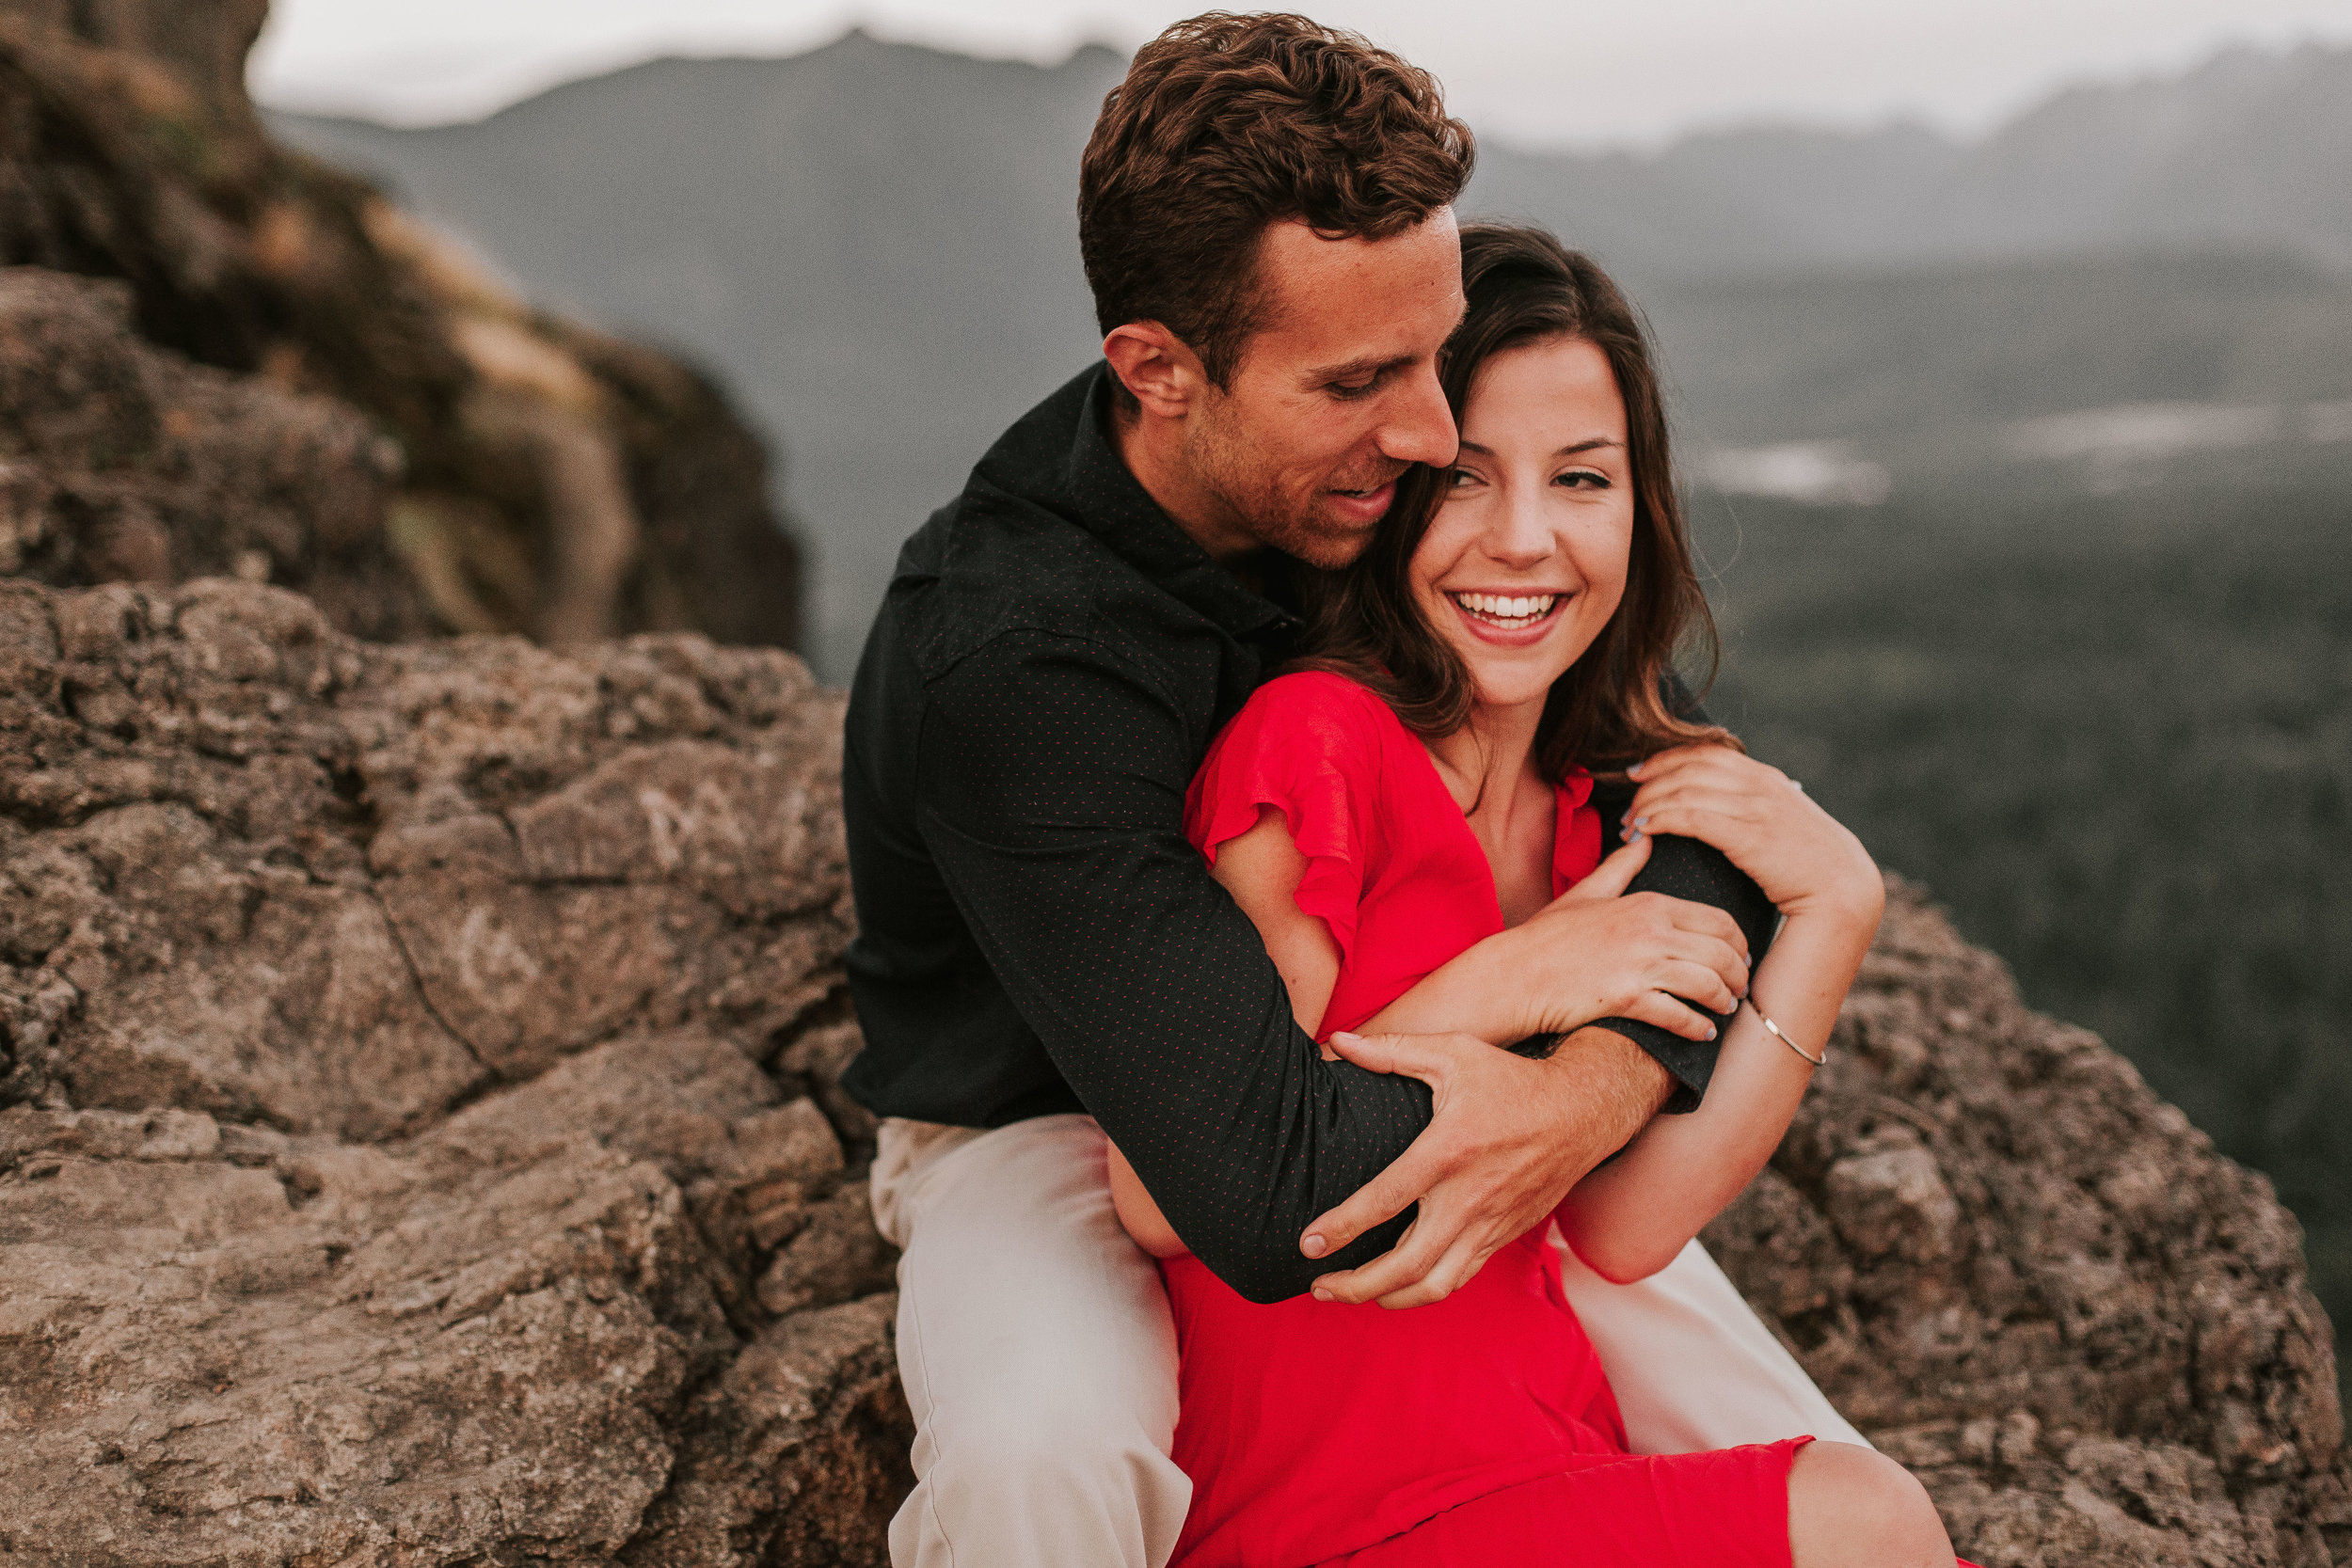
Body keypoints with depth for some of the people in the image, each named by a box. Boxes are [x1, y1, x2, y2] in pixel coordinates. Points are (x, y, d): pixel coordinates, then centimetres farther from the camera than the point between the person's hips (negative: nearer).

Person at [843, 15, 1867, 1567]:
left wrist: (1596, 1091, -30)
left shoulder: (1377, 478, -14)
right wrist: (1513, 980, -25)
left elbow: (1704, 812, -11)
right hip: (1047, 1131, -4)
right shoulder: (1005, 666, -35)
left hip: (1369, 1080, 5)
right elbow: (1272, 1198, -40)